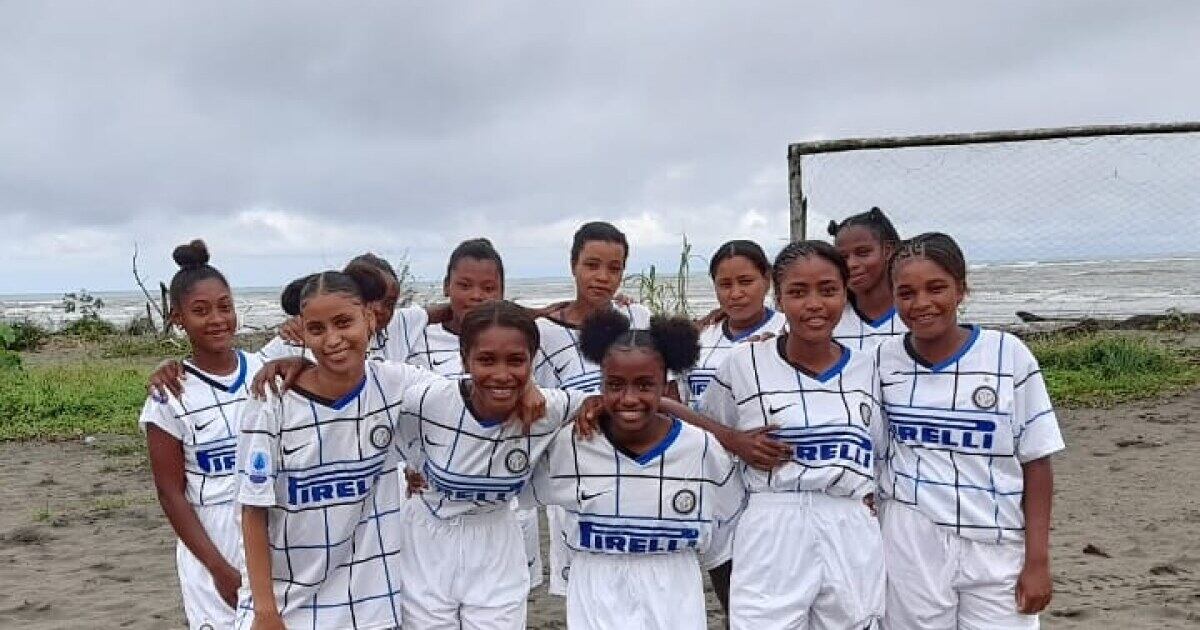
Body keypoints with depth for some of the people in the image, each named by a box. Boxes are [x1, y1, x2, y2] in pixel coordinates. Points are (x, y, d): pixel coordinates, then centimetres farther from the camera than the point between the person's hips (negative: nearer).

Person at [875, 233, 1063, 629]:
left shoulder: (1008, 355, -6)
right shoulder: (884, 359, -1)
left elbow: (1036, 463, -2)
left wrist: (1037, 560, -4)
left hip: (996, 549, -1)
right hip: (909, 546, 1)